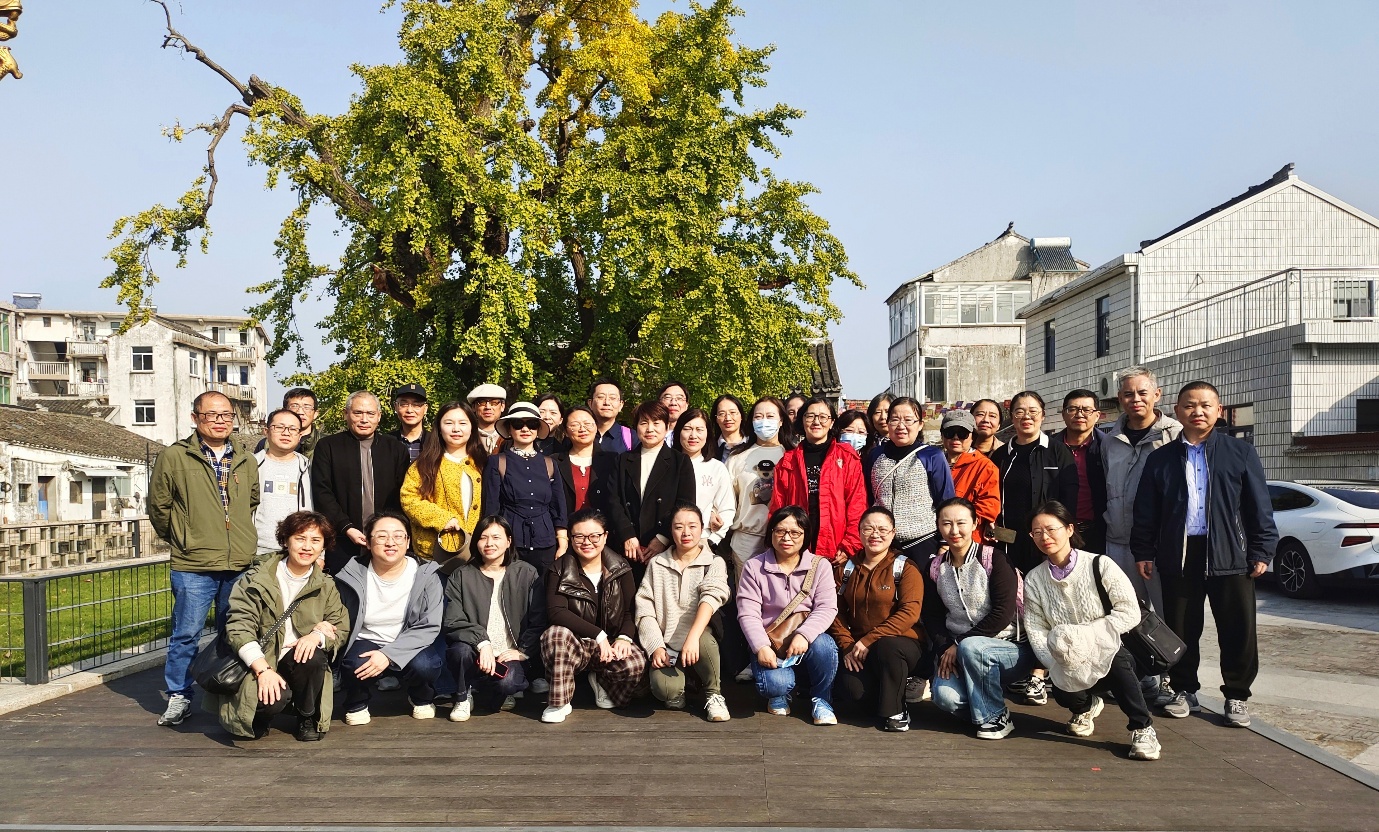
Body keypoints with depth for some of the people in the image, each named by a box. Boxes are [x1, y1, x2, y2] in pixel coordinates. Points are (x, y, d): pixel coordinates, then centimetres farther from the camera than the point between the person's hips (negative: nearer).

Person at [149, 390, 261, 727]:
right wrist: (179, 539, 13)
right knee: (186, 634, 3)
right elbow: (159, 506, 5)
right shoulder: (174, 457, -3)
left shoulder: (246, 460, 9)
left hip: (241, 565, 4)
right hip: (193, 565, -3)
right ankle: (178, 697, 18)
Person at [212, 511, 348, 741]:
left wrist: (318, 633, -21)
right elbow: (238, 629, -12)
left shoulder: (325, 586, 7)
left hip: (300, 662, 3)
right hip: (259, 662, -3)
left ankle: (308, 718, -5)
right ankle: (261, 718, 5)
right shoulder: (255, 580, -5)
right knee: (274, 699, -34)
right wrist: (263, 670, -24)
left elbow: (341, 627, 4)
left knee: (312, 656, -32)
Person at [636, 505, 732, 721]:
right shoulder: (657, 564, 10)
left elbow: (711, 597, -16)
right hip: (666, 647, 1)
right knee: (665, 688, -30)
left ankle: (714, 694, -9)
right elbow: (645, 610, 4)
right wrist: (656, 647, -11)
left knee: (704, 639, -37)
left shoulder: (714, 563, 3)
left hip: (699, 645, -1)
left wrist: (692, 638, -32)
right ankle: (680, 690, 8)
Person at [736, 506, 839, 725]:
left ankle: (821, 699, -4)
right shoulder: (754, 568, 1)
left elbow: (826, 608, -10)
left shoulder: (820, 566, 2)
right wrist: (761, 647, -23)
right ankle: (780, 694, 12)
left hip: (807, 642, 1)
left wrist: (804, 635, -28)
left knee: (823, 644, -34)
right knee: (775, 683, -30)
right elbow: (748, 614, -7)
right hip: (770, 645, -1)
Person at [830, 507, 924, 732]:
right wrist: (847, 646, -13)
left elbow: (910, 612, -15)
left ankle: (894, 711, -13)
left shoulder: (905, 568, -2)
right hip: (859, 653, 3)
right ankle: (899, 685, 9)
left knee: (886, 646, -38)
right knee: (852, 692, -25)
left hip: (902, 645, -3)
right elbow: (837, 612, 4)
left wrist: (868, 641, -21)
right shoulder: (845, 569, 9)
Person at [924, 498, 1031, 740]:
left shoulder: (994, 558, -9)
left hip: (1011, 648, -3)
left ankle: (995, 717, -13)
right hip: (957, 651, 3)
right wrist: (944, 649, -14)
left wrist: (960, 644, -17)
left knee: (970, 647, -36)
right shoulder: (936, 568, 6)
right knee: (945, 697, -26)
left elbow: (1003, 613, -17)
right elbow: (933, 616, 5)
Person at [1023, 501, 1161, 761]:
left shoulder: (1100, 566, -9)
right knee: (1064, 693, -28)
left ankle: (1142, 728, -18)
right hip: (1069, 668, 3)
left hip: (1109, 655, -3)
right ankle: (1086, 706, 13)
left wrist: (1085, 635, -21)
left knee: (1114, 655, -36)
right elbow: (1036, 632, -2)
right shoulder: (1034, 580, 0)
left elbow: (1130, 612, -13)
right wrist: (1058, 666, -18)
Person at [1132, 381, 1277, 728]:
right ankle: (1184, 690, 23)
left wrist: (1262, 551, -3)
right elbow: (1146, 512, 10)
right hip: (1178, 554, 1)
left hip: (1230, 555, -1)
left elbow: (1259, 506, 3)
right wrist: (1143, 551, 5)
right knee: (1181, 629, 8)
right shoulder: (1161, 459, 9)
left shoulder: (1240, 452, 5)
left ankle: (1236, 695, 17)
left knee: (1238, 631, 2)